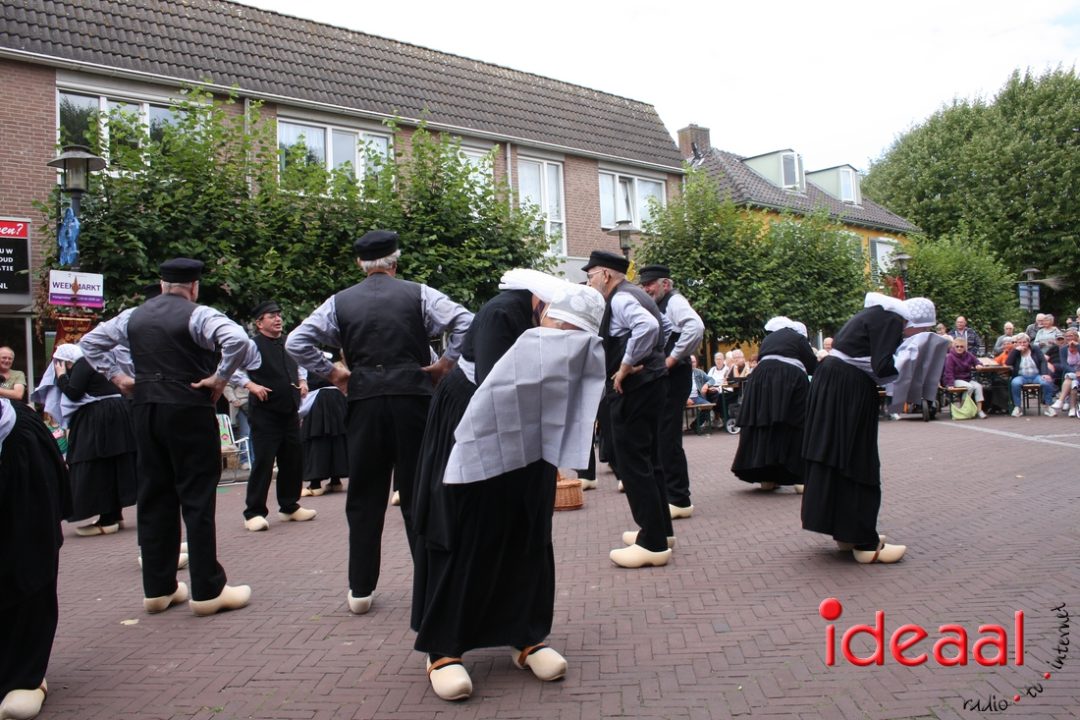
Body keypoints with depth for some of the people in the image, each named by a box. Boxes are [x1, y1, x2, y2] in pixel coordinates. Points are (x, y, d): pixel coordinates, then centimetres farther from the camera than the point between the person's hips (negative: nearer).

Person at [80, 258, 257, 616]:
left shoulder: (133, 316, 11)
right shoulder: (197, 315, -9)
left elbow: (89, 342, 21)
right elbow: (239, 341, -26)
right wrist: (220, 378, -15)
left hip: (145, 410, 6)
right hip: (189, 411, -6)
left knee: (153, 499, 12)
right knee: (197, 500, -1)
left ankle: (157, 589, 18)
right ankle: (207, 591, 3)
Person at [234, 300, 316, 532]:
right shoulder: (253, 345, -7)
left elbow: (299, 366, 31)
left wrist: (302, 381, 14)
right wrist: (251, 385, -22)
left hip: (290, 413, 7)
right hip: (265, 414, -7)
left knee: (293, 461, 12)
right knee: (263, 463, -8)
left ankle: (289, 507, 27)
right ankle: (254, 513, 1)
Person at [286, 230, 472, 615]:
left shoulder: (341, 302, 5)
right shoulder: (418, 294, 1)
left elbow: (296, 342, 0)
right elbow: (466, 322, -10)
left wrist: (331, 372, 7)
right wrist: (445, 364, -2)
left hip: (364, 401, 1)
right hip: (413, 398, -1)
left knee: (364, 497, 9)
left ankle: (360, 590, 15)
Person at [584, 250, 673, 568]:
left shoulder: (621, 299, -14)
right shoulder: (634, 295, 17)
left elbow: (647, 327, -33)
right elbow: (656, 326, 28)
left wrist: (626, 365, -24)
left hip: (632, 388, -11)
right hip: (649, 384, 11)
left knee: (633, 464, -7)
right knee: (648, 460, 17)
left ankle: (653, 544, -3)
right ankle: (660, 530, 27)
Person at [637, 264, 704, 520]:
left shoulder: (674, 302, -9)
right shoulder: (657, 306, 19)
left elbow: (696, 327, -27)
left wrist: (672, 359, -21)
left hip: (672, 375, -10)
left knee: (668, 438, -8)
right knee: (660, 437, 13)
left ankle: (679, 500, -1)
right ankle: (667, 492, 22)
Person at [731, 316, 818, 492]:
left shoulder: (768, 339, 28)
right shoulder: (798, 337, 15)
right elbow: (813, 367, 12)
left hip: (761, 378, 4)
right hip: (790, 379, -4)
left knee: (764, 428, 8)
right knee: (794, 428, -1)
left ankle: (766, 478, 10)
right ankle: (800, 478, -6)